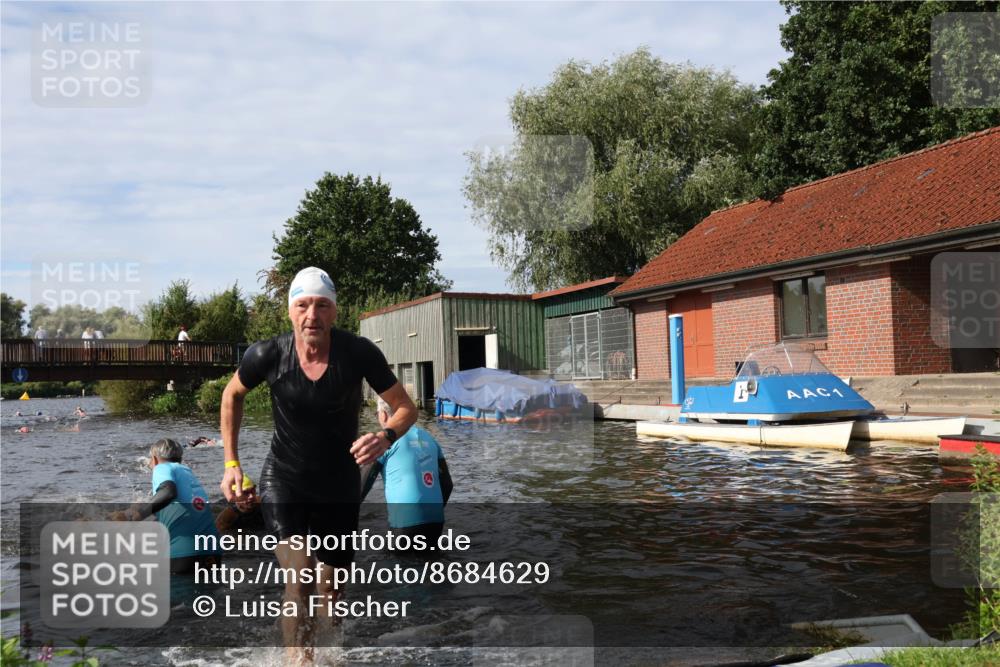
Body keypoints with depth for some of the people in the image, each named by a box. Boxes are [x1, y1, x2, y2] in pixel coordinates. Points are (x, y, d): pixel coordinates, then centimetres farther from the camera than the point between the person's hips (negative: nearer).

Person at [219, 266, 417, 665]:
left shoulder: (359, 353, -18)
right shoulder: (268, 355, -16)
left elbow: (405, 407, -7)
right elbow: (232, 395, 6)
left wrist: (386, 437, -29)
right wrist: (231, 462, 3)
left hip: (339, 489, 1)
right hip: (283, 483, -1)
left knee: (331, 595, 13)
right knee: (300, 580, -23)